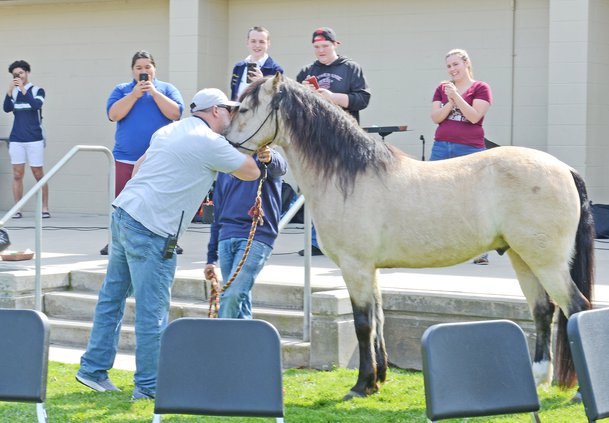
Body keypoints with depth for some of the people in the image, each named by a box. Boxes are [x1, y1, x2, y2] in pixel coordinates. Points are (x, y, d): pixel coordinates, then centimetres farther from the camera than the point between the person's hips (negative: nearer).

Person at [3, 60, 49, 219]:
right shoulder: (13, 92, 10)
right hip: (16, 140, 3)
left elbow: (36, 105, -17)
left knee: (39, 174, 0)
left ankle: (45, 208, 6)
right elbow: (7, 109, -5)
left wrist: (23, 89, -22)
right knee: (17, 175, 0)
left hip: (34, 139, -3)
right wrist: (10, 90, -18)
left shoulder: (37, 90, 1)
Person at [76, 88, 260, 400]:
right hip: (151, 230, -9)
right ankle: (149, 385, 6)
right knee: (152, 310, -1)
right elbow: (251, 172, 3)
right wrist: (240, 145, 19)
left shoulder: (169, 131, 17)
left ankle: (94, 368, 22)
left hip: (123, 211, 9)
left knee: (112, 297, 15)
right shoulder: (210, 143, -7)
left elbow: (138, 166, 26)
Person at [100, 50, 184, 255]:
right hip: (127, 158, 1)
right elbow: (113, 114, -3)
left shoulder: (167, 89, 10)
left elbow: (176, 113, -5)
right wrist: (135, 94, -9)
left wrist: (154, 92, -9)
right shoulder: (121, 90, 12)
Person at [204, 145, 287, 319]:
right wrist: (211, 258, 19)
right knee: (241, 298, 7)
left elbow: (280, 167, -22)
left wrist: (270, 158, -48)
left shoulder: (263, 155, 4)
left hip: (257, 238, -6)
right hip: (226, 238, 6)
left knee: (233, 295, -17)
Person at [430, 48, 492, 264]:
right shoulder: (442, 88, 12)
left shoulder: (480, 88, 0)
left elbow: (474, 116, -11)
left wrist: (456, 95, -16)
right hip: (442, 147, 4)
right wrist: (450, 101, -11)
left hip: (469, 149, -4)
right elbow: (436, 117, 4)